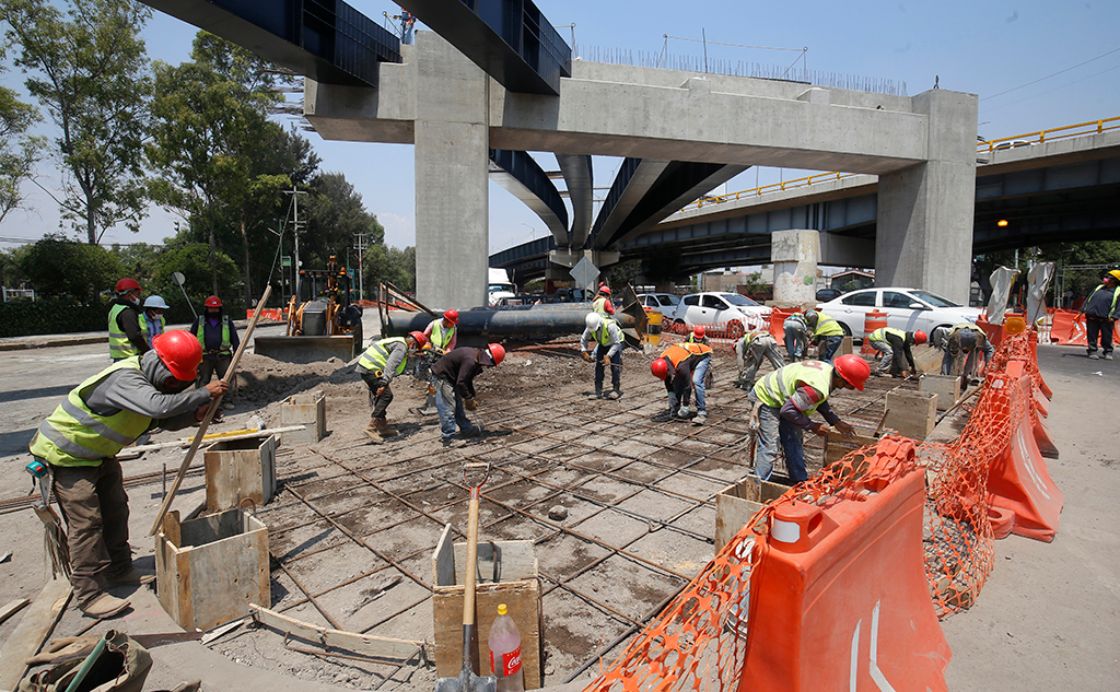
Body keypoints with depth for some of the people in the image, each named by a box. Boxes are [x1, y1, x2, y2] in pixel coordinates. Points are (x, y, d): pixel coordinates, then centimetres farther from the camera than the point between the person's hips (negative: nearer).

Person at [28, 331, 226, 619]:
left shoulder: (150, 380, -4)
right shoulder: (123, 379, -35)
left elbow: (166, 420, -2)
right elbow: (159, 406, -52)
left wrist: (193, 415, -22)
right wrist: (203, 394, -43)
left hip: (99, 452, 10)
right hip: (66, 454, -9)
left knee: (116, 509, 14)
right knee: (86, 522, -7)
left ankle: (119, 570, 29)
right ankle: (90, 595, 3)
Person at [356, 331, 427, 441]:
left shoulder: (400, 344, 21)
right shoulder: (401, 346, -12)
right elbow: (390, 365, -24)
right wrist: (384, 383, -29)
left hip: (366, 366, 11)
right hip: (370, 368, -11)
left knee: (379, 397, 16)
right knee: (386, 395, -14)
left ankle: (382, 426, 24)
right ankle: (371, 427, -15)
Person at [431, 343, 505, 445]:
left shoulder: (477, 357, 1)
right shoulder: (471, 361, -31)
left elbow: (467, 379, 12)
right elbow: (461, 383, -26)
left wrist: (472, 396, 10)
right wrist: (469, 398, -13)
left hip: (452, 377, 10)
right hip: (443, 376, -10)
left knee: (458, 406, 18)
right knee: (448, 408, -8)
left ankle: (467, 429, 29)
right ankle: (448, 439, 0)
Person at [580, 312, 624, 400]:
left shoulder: (610, 325, -37)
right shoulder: (590, 327, -20)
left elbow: (616, 343, -32)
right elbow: (583, 339, -2)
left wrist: (608, 356, -37)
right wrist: (584, 352, -11)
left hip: (615, 345, -5)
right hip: (602, 345, 5)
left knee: (615, 366, -14)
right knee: (598, 367, -2)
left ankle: (617, 390, -3)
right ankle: (598, 392, 2)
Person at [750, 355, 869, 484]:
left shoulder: (829, 370, -7)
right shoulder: (816, 388, -35)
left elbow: (820, 401, 11)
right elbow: (788, 410, -29)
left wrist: (836, 422, 6)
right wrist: (812, 426, -17)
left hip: (782, 397, 10)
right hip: (766, 399, -10)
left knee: (795, 443, 14)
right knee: (769, 448, -13)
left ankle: (800, 483, 26)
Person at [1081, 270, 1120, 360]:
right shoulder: (1099, 287, 15)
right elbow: (1088, 298, 18)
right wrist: (1083, 309, 10)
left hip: (1106, 319, -3)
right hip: (1092, 317, 3)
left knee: (1107, 337, 6)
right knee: (1092, 336, 5)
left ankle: (1107, 352, 18)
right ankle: (1092, 351, 12)